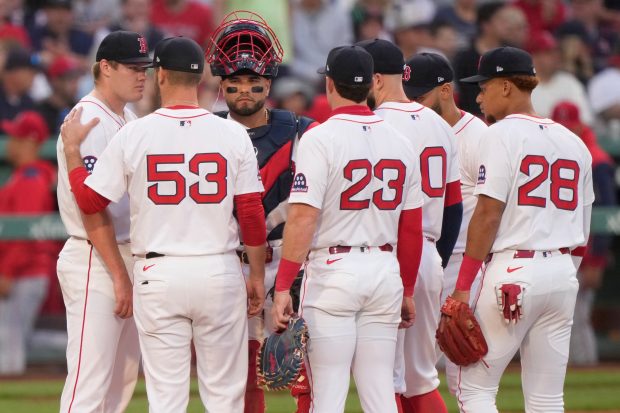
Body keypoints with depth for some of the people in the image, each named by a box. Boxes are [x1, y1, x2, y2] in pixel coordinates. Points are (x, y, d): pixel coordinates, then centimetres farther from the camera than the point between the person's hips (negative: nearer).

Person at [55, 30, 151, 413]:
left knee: (122, 381, 12)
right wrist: (120, 276, -20)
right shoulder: (89, 121, -14)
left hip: (128, 257, 10)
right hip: (95, 263, -10)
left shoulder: (129, 120, 15)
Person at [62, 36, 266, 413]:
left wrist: (71, 150, 16)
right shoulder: (233, 135, -2)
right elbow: (252, 213, -1)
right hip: (219, 271, 0)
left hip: (158, 273, 0)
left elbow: (90, 201, 1)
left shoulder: (134, 134, -4)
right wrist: (257, 275, 9)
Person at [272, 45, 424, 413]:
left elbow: (303, 219, -15)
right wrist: (407, 291, 20)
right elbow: (412, 228, 12)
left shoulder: (320, 138, -8)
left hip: (333, 270, -5)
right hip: (385, 272, 5)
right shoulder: (401, 143, 8)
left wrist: (283, 287, -14)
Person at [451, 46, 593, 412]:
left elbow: (489, 214, -12)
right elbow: (582, 229, 15)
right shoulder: (574, 142, 14)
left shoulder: (503, 135, -6)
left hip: (512, 271, -7)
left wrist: (463, 285, -11)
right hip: (563, 274, 7)